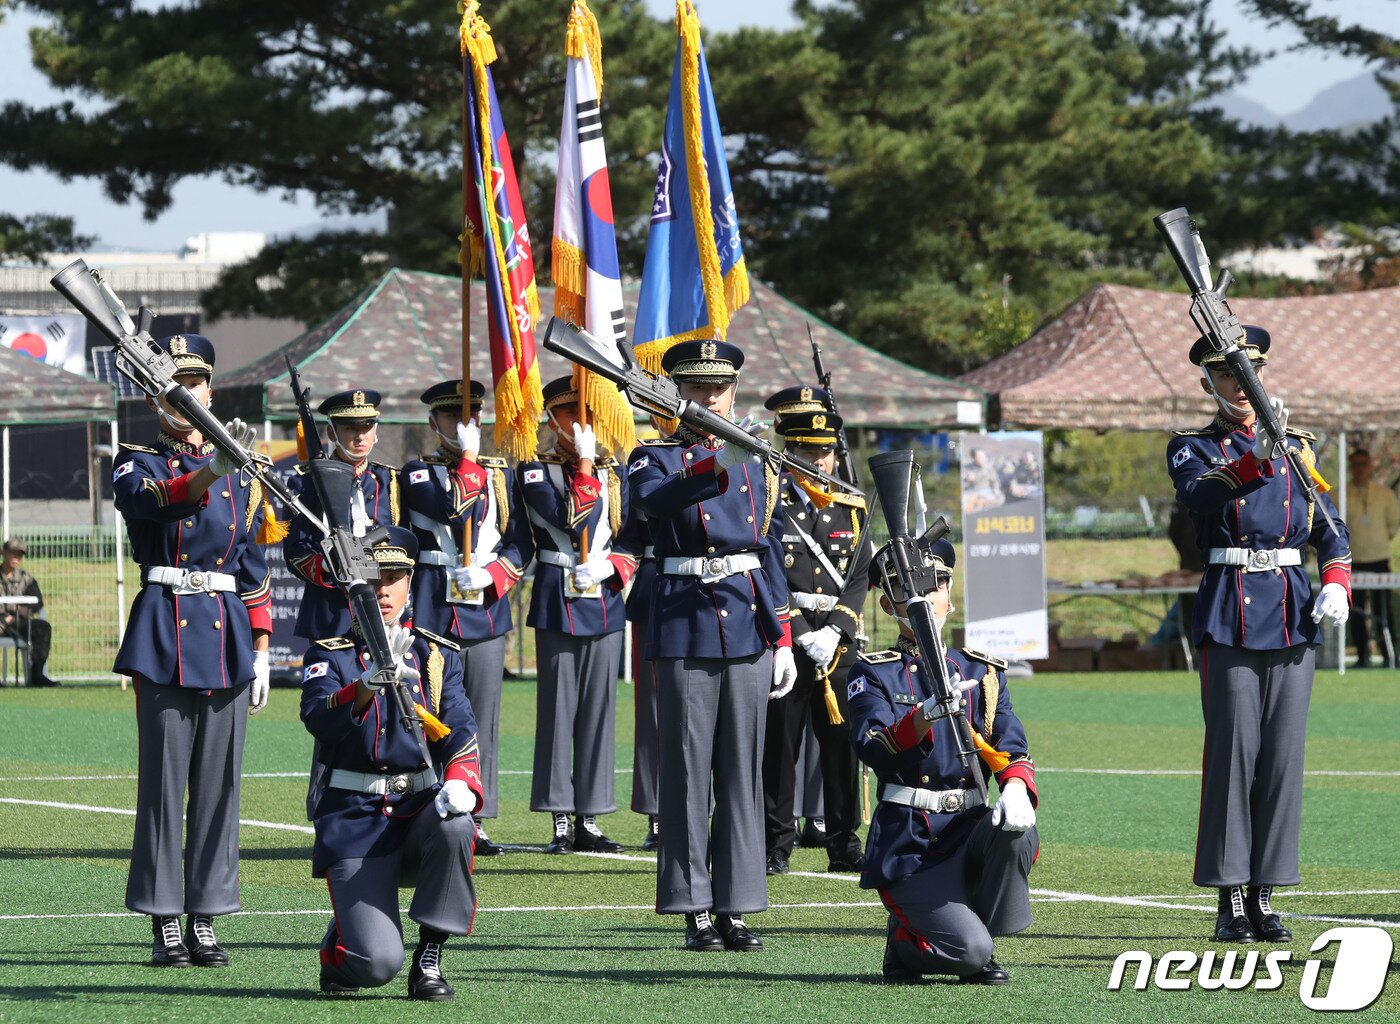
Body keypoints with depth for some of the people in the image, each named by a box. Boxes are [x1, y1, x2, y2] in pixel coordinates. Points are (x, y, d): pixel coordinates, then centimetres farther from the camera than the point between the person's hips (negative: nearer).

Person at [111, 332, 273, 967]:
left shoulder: (241, 478, 14)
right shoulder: (136, 464, 3)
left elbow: (253, 570, 15)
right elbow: (153, 501, -22)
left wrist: (260, 652, 9)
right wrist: (211, 469, -40)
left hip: (227, 632, 3)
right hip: (164, 633, -3)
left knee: (219, 780, 4)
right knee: (163, 778, -4)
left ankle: (205, 920, 9)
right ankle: (166, 925, -2)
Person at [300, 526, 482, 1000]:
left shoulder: (437, 655, 10)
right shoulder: (329, 656, 2)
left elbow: (460, 730, -2)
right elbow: (319, 718, -18)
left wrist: (461, 783, -24)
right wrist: (368, 683, -38)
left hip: (420, 805, 3)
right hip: (355, 819, -3)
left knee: (454, 825, -35)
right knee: (376, 963, -21)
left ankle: (430, 959, -15)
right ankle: (337, 946, 18)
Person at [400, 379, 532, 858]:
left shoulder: (501, 475, 14)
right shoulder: (417, 472, 3)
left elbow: (521, 543, 10)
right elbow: (451, 510, -16)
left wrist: (492, 576, -6)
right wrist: (468, 460, -13)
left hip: (487, 607, 3)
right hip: (433, 609, -3)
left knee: (484, 719, 3)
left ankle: (475, 821, 6)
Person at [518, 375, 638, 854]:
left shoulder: (615, 473, 13)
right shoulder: (535, 472, 0)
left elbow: (631, 539, 11)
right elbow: (572, 521, -14)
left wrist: (609, 566, -8)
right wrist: (585, 463, -15)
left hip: (604, 598, 4)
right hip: (557, 601, -4)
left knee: (599, 708, 4)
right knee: (558, 707, -3)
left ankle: (590, 820, 8)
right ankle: (561, 821, 1)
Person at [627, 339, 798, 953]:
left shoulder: (757, 466, 14)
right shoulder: (655, 459, 1)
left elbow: (771, 553, 16)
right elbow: (655, 501, -23)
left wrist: (782, 639, 10)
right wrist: (717, 468, -40)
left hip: (748, 627, 4)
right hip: (685, 630, -4)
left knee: (743, 770, 4)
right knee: (688, 770, -4)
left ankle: (735, 906, 8)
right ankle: (695, 910, -2)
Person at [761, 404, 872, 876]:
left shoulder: (852, 510, 11)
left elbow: (859, 579, 6)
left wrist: (834, 632, -9)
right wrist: (803, 637, -14)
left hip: (839, 643, 3)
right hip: (783, 640, -3)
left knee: (843, 742, 3)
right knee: (779, 744, -1)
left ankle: (845, 846, 10)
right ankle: (776, 847, 4)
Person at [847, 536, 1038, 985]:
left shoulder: (982, 673, 14)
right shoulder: (874, 674, 2)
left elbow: (1012, 748, 1)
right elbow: (872, 749, -16)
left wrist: (1016, 788, -23)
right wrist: (926, 716, -35)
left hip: (968, 831, 4)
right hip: (907, 843, -4)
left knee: (1016, 831, -32)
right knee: (968, 951, -25)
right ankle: (904, 940, 10)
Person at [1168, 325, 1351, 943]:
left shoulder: (1297, 450, 17)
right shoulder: (1193, 449, 5)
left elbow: (1331, 532, 17)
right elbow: (1200, 496, -18)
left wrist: (1336, 585, -2)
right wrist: (1256, 457, -34)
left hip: (1293, 614, 4)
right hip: (1229, 618, -4)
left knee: (1283, 754, 1)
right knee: (1233, 751, -8)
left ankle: (1264, 896, 6)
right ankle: (1230, 900, -5)